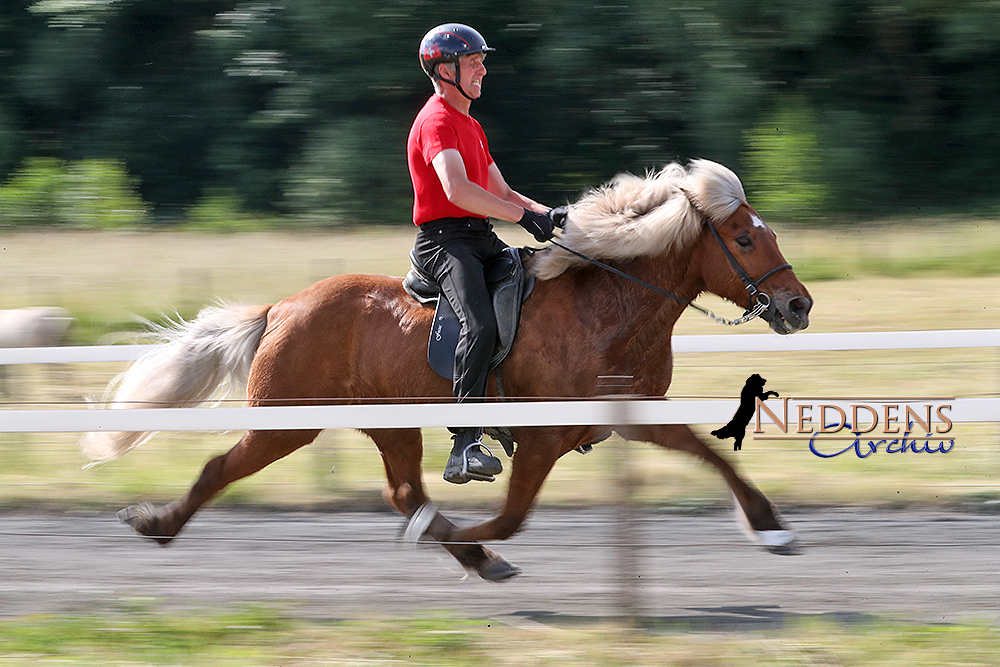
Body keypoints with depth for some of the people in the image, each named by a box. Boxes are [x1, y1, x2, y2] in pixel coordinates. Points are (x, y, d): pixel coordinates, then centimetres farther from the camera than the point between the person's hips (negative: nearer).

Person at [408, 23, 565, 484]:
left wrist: (547, 214, 8)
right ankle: (465, 448, -39)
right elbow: (457, 190, -26)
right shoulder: (436, 121, -10)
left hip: (481, 239, 10)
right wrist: (524, 216, -26)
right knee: (480, 325, -31)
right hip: (444, 239, -10)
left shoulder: (471, 126, 24)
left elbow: (501, 193, 26)